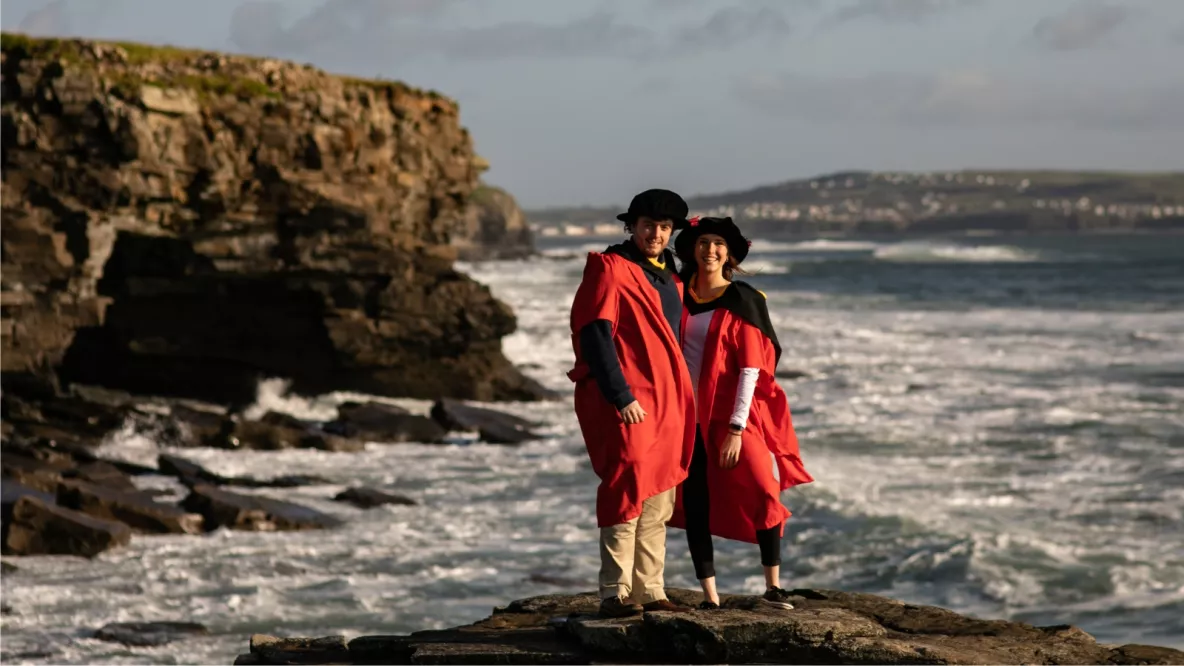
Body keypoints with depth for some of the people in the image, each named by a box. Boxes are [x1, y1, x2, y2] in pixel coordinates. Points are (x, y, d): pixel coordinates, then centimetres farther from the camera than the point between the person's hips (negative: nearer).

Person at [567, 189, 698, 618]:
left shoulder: (669, 277, 18)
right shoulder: (610, 269, -6)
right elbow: (594, 335, -15)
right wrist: (621, 396, -21)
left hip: (665, 402, 8)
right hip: (626, 404, -8)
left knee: (658, 502, 10)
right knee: (628, 492, -12)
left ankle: (649, 592, 15)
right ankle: (615, 594, -11)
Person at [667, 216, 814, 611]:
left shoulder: (742, 301, -4)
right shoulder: (680, 295, 6)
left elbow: (751, 369, -9)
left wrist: (737, 428, -15)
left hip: (731, 415, -3)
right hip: (688, 416, 3)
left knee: (761, 493, -11)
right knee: (695, 504, 1)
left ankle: (773, 585, 2)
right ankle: (709, 595, 5)